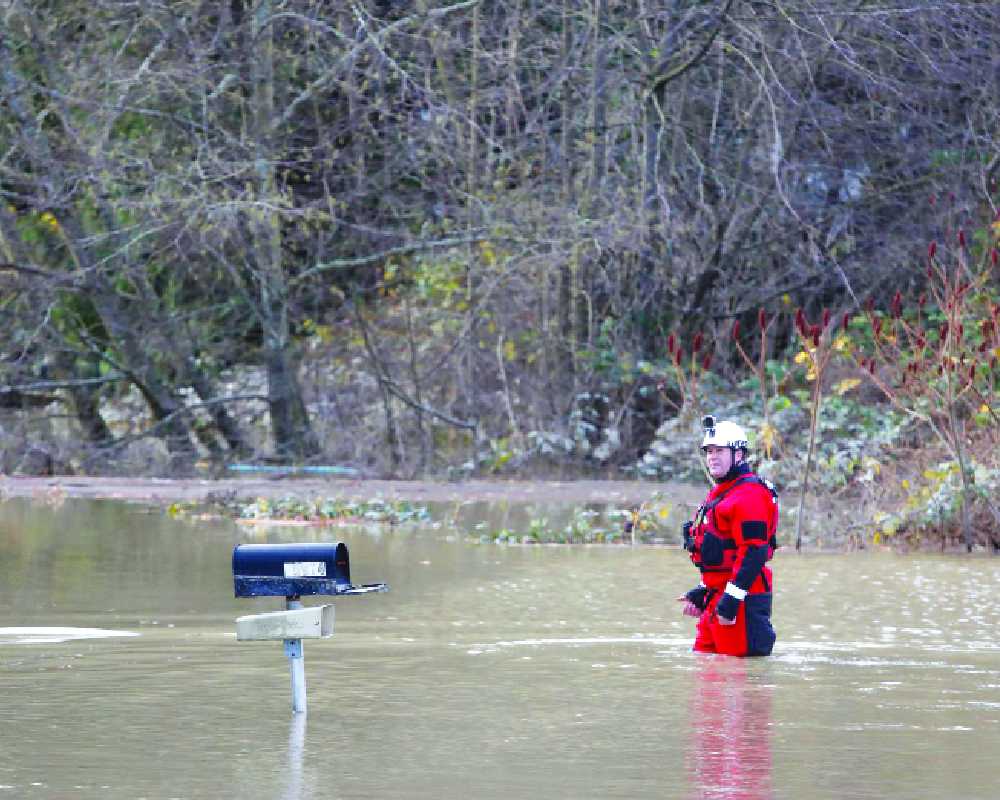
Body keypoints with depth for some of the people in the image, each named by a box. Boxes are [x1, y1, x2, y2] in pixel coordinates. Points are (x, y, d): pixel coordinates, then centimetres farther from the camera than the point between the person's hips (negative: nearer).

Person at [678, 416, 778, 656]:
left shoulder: (749, 494, -14)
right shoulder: (718, 494, 21)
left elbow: (753, 553, -21)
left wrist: (730, 600, -23)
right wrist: (700, 592, 24)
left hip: (744, 600, -11)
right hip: (717, 594, 11)